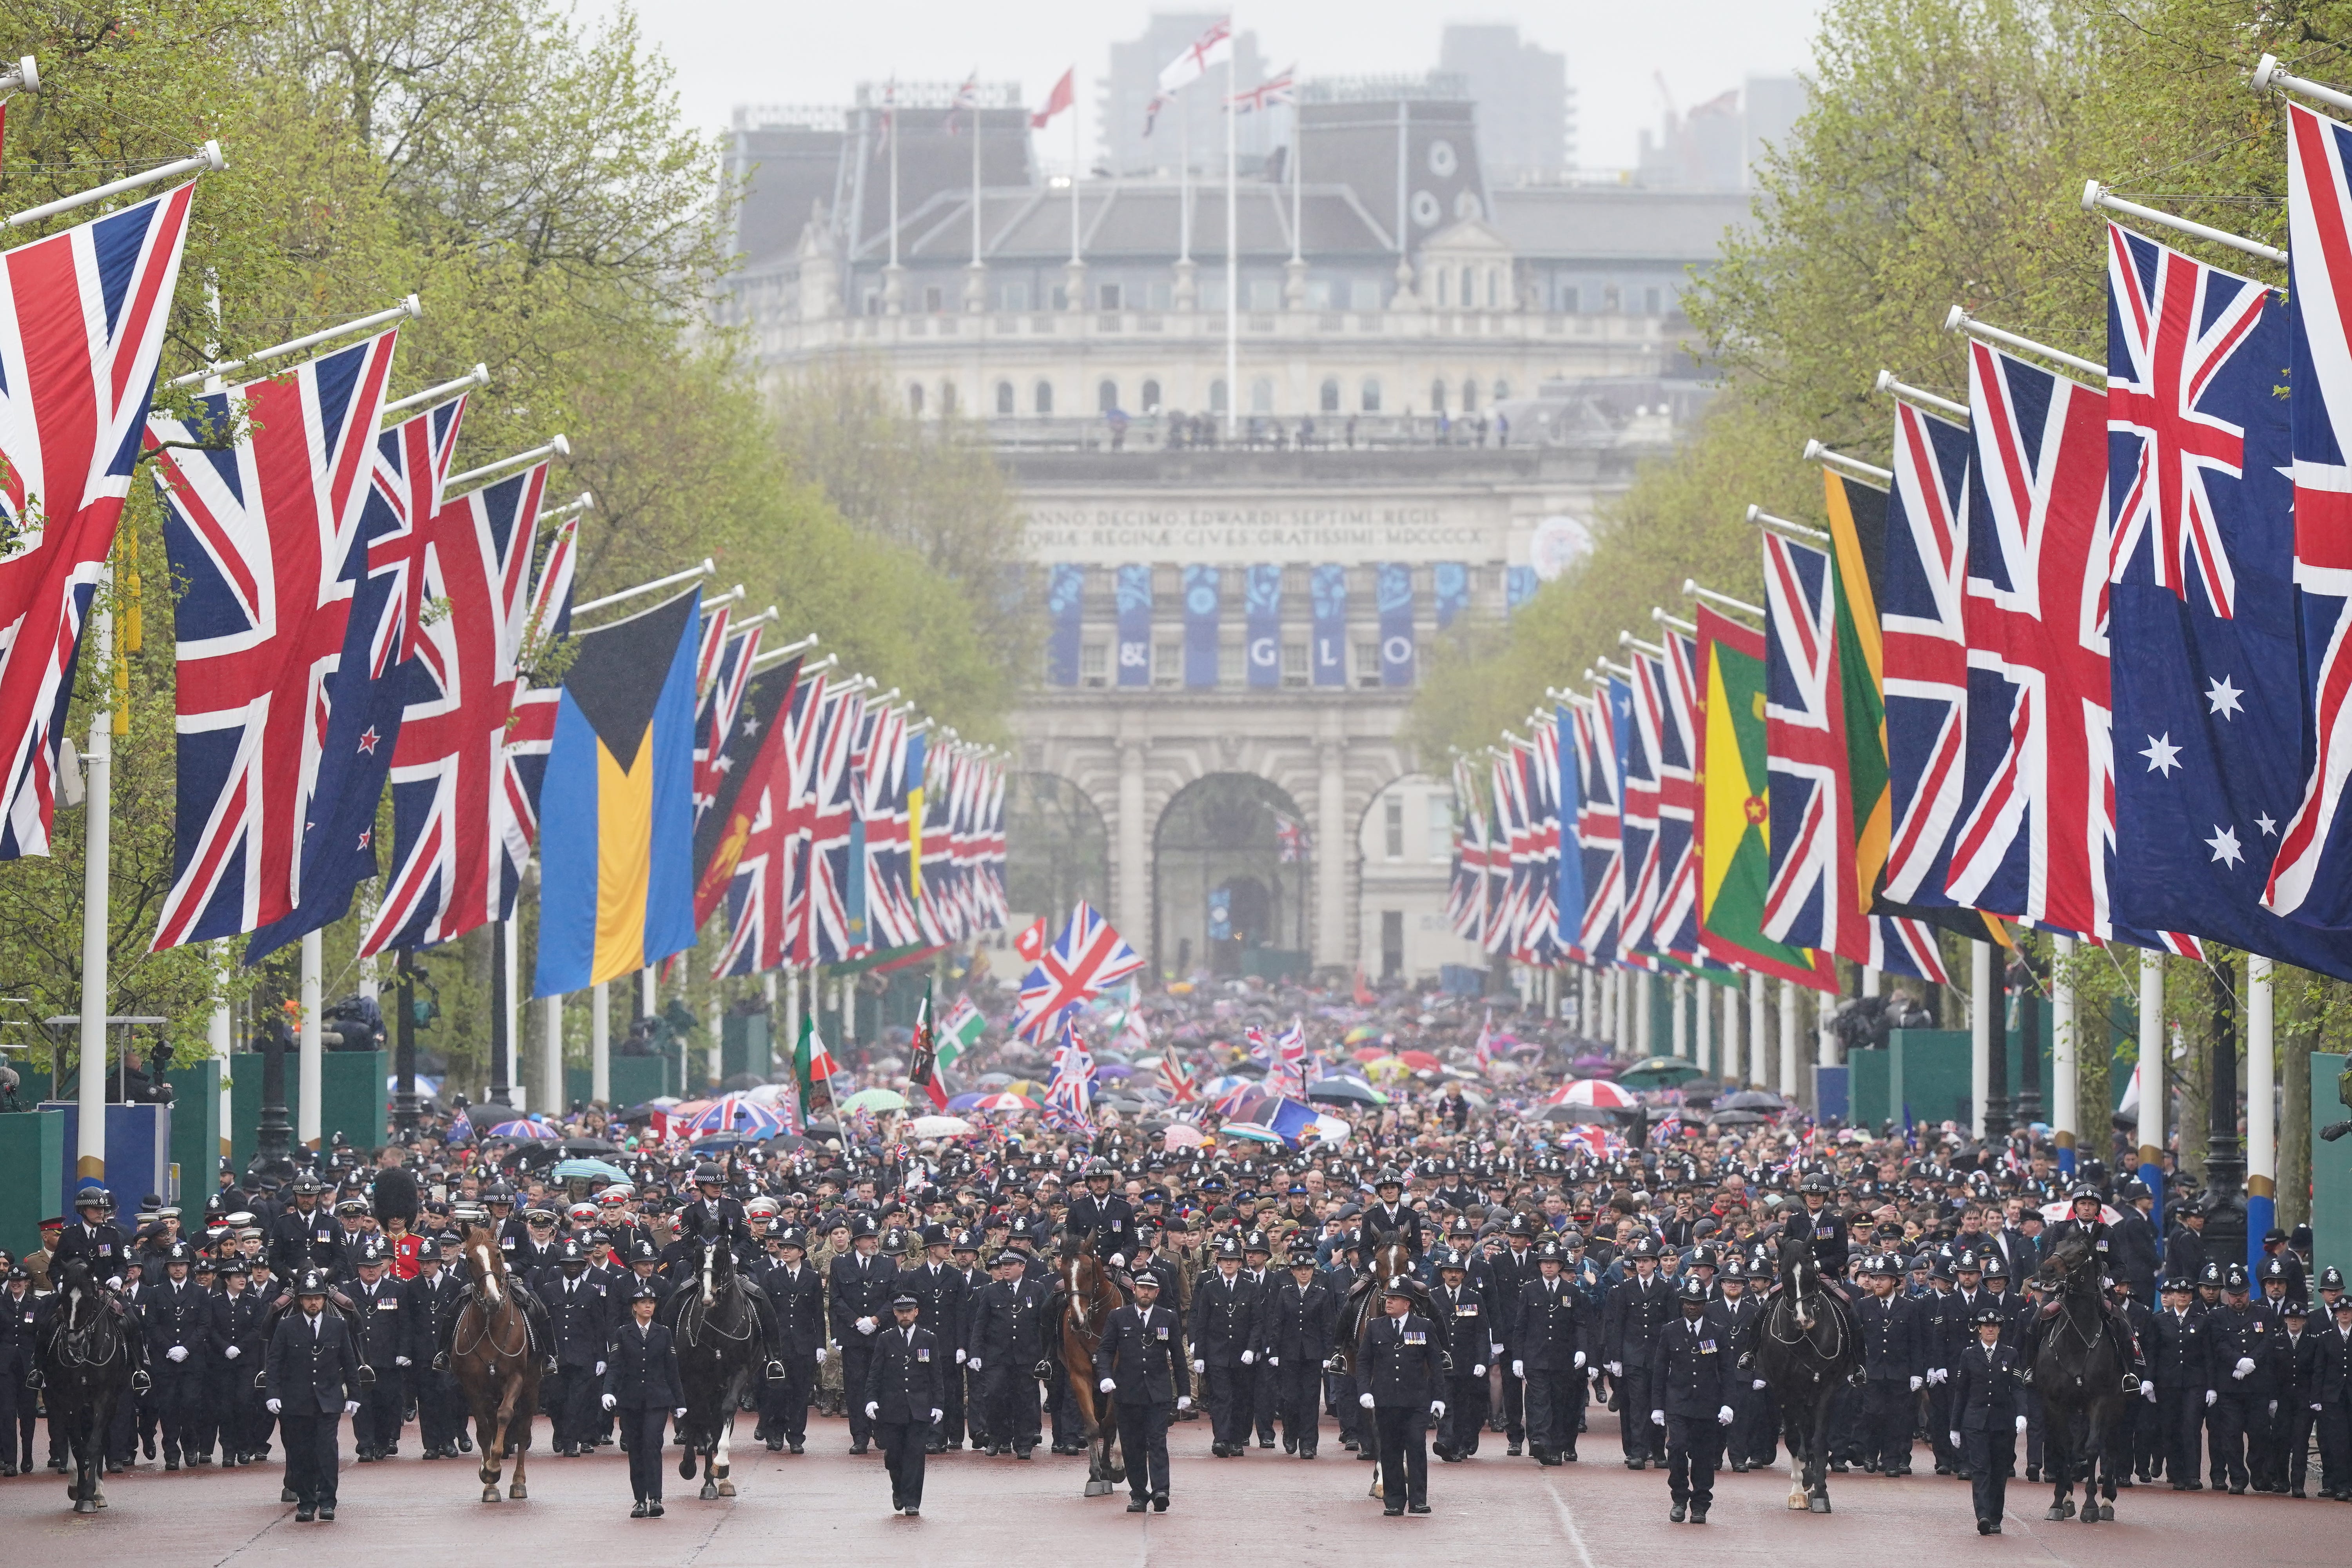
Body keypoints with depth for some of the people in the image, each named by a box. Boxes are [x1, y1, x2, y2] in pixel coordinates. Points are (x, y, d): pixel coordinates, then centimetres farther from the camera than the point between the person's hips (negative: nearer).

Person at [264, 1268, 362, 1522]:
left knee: (327, 1451, -10)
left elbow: (350, 1364, 11)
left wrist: (353, 1396, 8)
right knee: (301, 1454, 1)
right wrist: (274, 1394, -6)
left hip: (329, 1403, 0)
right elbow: (275, 1363, 3)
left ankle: (327, 1502, -6)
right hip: (297, 1403, 0)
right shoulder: (286, 1327, 4)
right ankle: (306, 1504, 8)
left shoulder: (338, 1326, 7)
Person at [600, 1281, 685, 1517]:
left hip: (657, 1399, -1)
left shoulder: (663, 1333, 7)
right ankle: (640, 1501, 11)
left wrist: (679, 1402, 10)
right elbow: (614, 1366, -3)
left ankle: (655, 1499, -19)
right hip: (630, 1399, 1)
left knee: (652, 1444, -15)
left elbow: (672, 1370, 10)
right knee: (635, 1449, 4)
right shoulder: (622, 1334, 4)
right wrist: (608, 1391, -20)